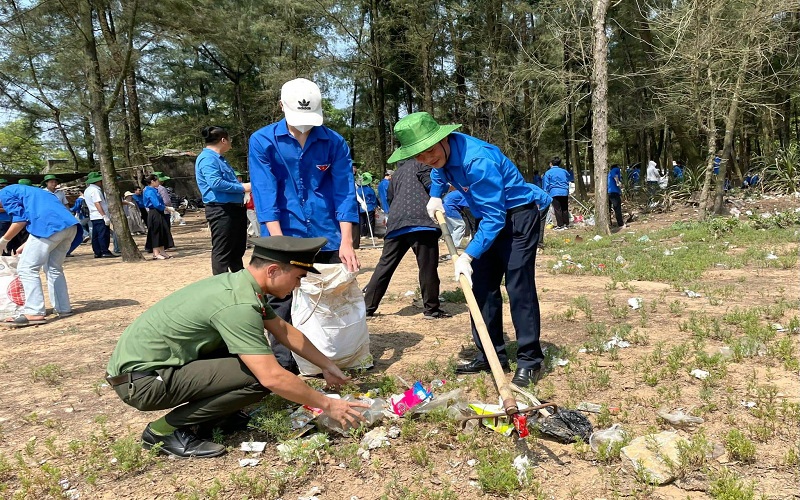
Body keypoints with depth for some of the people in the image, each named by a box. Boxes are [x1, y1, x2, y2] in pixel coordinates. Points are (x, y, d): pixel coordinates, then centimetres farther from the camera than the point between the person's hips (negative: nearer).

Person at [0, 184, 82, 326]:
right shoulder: (27, 192, 38)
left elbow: (20, 221, 0)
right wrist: (22, 249, 42)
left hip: (50, 226, -9)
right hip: (70, 226, 9)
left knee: (27, 268, -2)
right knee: (54, 268, 21)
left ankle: (34, 312, -8)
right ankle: (63, 308, 21)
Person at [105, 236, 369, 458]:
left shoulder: (241, 283, 2)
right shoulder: (237, 304, -27)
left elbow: (286, 332, 14)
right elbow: (272, 378, -28)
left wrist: (327, 366, 18)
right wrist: (327, 405, -15)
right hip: (139, 379, -9)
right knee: (257, 377, -20)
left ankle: (209, 413, 13)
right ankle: (164, 430, -5)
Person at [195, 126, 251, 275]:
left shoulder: (219, 158, 20)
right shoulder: (207, 158, -13)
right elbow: (215, 183, -25)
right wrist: (242, 187, -18)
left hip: (235, 208, 11)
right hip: (221, 210, -11)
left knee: (238, 247, 19)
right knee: (222, 251, -5)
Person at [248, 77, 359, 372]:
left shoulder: (334, 142, 0)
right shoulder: (262, 141, -4)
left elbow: (344, 192, -3)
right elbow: (265, 195, -10)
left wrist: (346, 242, -12)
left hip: (327, 237, 2)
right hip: (284, 237, -1)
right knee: (282, 304, 0)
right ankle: (283, 366, 12)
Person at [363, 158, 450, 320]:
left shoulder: (397, 173, 32)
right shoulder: (419, 163, 11)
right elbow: (431, 184, -5)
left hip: (395, 224, 7)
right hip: (419, 220, -7)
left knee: (385, 266, 8)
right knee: (427, 267, -1)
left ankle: (367, 306, 9)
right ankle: (431, 309, 3)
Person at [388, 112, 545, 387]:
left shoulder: (477, 161, -32)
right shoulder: (442, 152, -5)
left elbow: (495, 218, -30)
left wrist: (467, 256, -31)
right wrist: (435, 196, 9)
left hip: (517, 216, -9)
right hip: (490, 216, 9)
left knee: (518, 286, -11)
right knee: (481, 286, 7)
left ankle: (529, 361, -2)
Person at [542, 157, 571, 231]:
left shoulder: (548, 172, -1)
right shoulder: (564, 171, 10)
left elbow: (546, 185, -1)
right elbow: (568, 181, 20)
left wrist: (546, 193, 7)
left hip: (554, 193, -4)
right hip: (564, 192, 4)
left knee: (557, 209, -2)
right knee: (565, 209, 11)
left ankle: (560, 225, -3)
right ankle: (566, 224, 16)